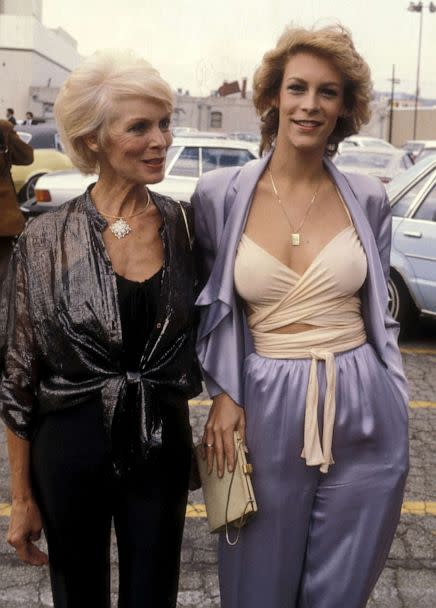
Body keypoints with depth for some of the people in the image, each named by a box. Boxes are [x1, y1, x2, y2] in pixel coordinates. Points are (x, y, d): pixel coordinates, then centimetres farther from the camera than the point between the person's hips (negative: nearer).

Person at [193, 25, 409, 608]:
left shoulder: (368, 198, 0)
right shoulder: (219, 194, -4)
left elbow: (381, 309, 9)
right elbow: (211, 306, 6)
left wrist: (392, 401, 5)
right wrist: (224, 394, -3)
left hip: (364, 415, 1)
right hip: (267, 412, 0)